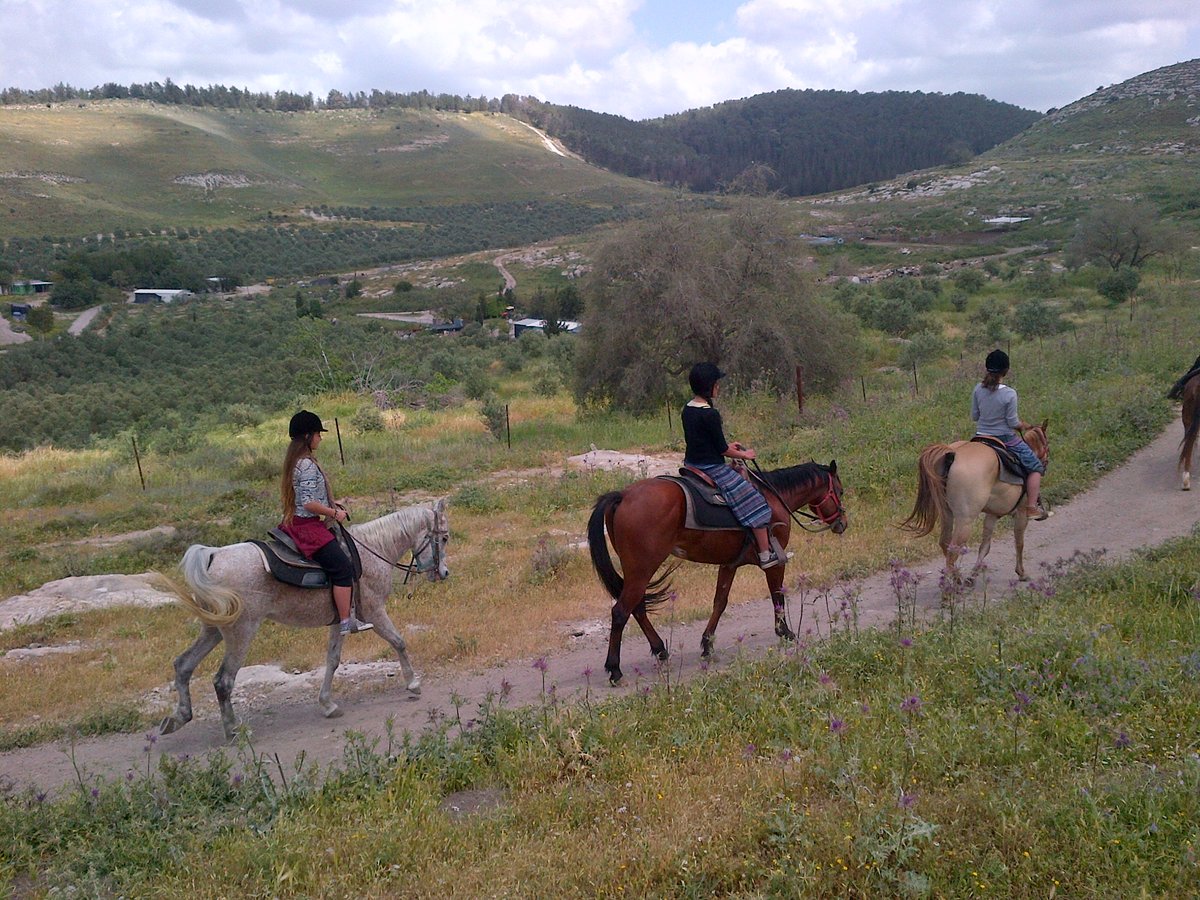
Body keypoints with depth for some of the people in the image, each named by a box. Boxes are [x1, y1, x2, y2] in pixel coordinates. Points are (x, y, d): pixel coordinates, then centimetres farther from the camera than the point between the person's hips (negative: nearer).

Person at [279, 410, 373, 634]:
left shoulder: (296, 460, 13)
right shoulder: (307, 464, -19)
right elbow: (309, 503, -25)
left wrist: (331, 503, 15)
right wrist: (334, 513, -12)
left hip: (296, 523, 11)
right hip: (307, 526, -11)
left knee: (342, 565, 22)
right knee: (343, 567, -14)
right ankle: (346, 622, -12)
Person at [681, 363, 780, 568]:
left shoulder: (687, 410, 5)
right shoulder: (710, 414, -22)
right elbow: (722, 450, -16)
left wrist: (727, 446, 18)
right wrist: (743, 455, 1)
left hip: (692, 464, 9)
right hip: (712, 468, -9)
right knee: (753, 502, 0)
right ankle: (766, 555, 3)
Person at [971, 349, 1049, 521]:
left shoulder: (978, 389, -6)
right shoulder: (1009, 394, -20)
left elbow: (974, 416, 3)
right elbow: (1013, 423, -14)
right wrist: (1025, 426, 6)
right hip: (1006, 439, -5)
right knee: (1036, 467, 12)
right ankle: (1032, 507, 9)